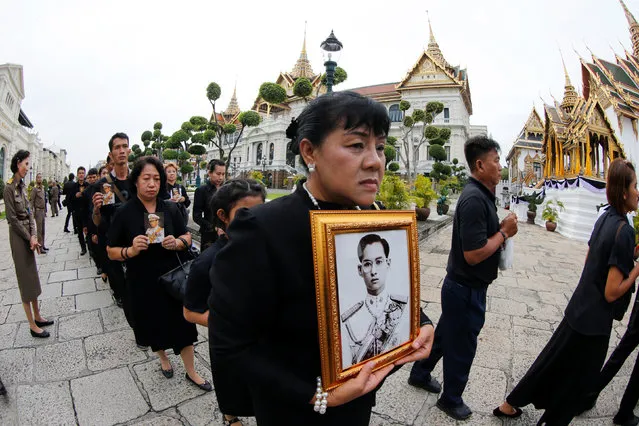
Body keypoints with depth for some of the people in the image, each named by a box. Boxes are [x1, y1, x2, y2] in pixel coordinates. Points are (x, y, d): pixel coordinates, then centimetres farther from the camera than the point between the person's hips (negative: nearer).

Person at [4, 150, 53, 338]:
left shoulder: (22, 185, 8)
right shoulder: (9, 187, -13)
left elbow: (29, 212, 7)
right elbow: (12, 218, -16)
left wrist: (33, 235, -4)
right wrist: (29, 237, -11)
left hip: (28, 234, 7)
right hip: (18, 236, -7)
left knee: (32, 275, 14)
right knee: (25, 277, 0)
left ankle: (37, 316, 26)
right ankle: (32, 325, 10)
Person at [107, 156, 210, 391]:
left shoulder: (170, 209, -4)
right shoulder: (124, 213, -8)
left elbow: (187, 237, 5)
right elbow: (111, 252, -4)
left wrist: (177, 243, -17)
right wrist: (131, 250, -24)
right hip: (142, 282, 0)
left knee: (183, 324, 4)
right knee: (154, 325, 18)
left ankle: (191, 371, 24)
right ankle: (163, 358, 48)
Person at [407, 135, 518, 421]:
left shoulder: (481, 194, 6)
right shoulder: (474, 199, -26)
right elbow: (473, 254, -28)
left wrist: (501, 229, 1)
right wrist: (504, 232, -17)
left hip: (462, 286, 9)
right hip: (466, 290, -9)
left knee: (445, 334, 25)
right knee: (461, 346, 12)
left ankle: (419, 374, 47)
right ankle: (451, 400, 38)